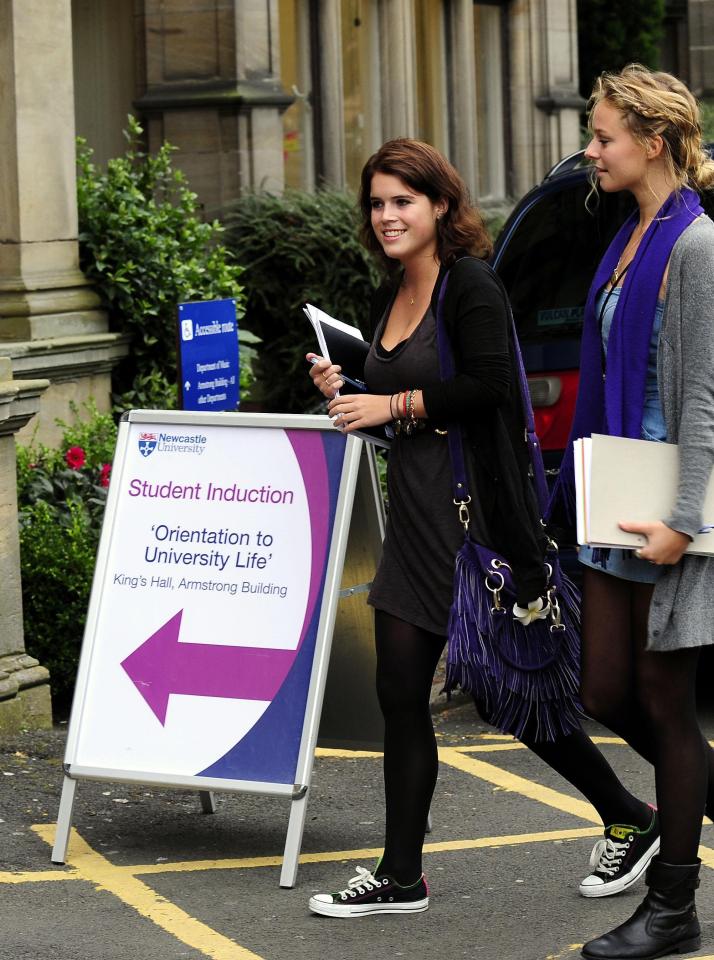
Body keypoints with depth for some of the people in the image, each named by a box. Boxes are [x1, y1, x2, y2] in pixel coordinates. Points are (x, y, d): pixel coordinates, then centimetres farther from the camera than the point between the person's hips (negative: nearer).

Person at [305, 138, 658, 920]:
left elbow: (486, 387, -21)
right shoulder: (390, 297, 15)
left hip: (476, 509, -8)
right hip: (414, 513, 9)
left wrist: (393, 405, -17)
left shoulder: (471, 286, -11)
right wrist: (343, 393, 5)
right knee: (400, 695, 7)